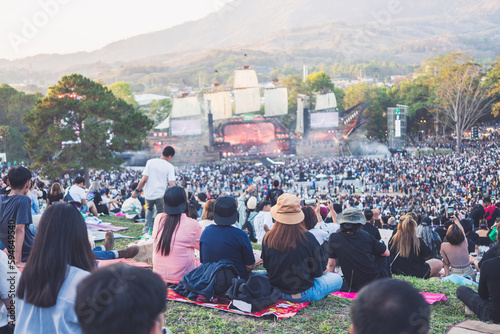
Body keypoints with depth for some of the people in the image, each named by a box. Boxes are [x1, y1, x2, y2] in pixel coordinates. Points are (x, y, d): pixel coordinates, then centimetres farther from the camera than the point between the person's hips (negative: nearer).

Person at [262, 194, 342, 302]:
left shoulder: (268, 238, -14)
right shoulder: (307, 238, -23)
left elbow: (266, 267, 3)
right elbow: (318, 272, -11)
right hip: (303, 295, -3)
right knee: (337, 278, 17)